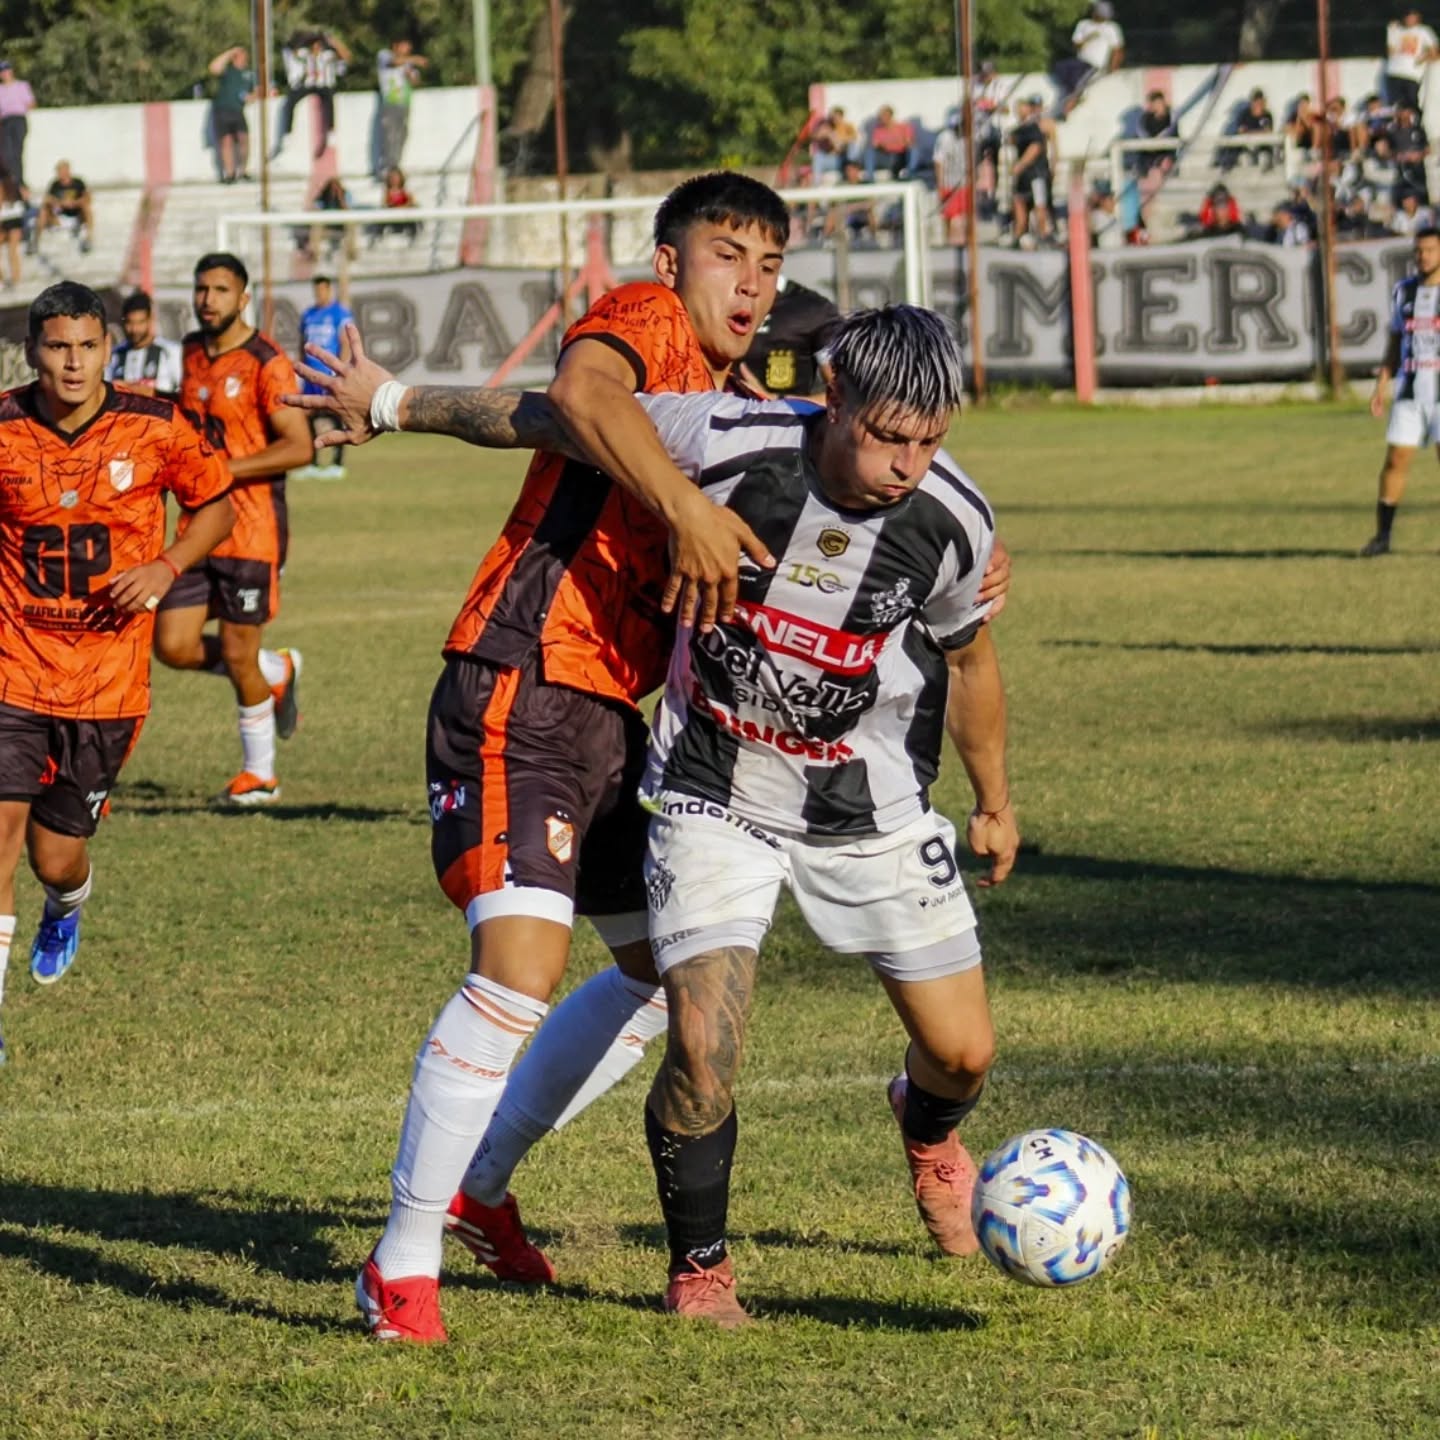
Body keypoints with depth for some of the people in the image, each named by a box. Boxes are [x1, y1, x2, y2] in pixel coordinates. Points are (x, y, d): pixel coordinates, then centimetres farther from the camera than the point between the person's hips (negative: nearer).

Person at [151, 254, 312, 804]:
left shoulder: (265, 363, -12)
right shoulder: (191, 351, 10)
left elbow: (299, 447, -19)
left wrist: (224, 469, -22)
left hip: (252, 527, -7)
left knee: (239, 655, -2)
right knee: (173, 646, -1)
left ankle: (259, 774, 15)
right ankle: (276, 671, 24)